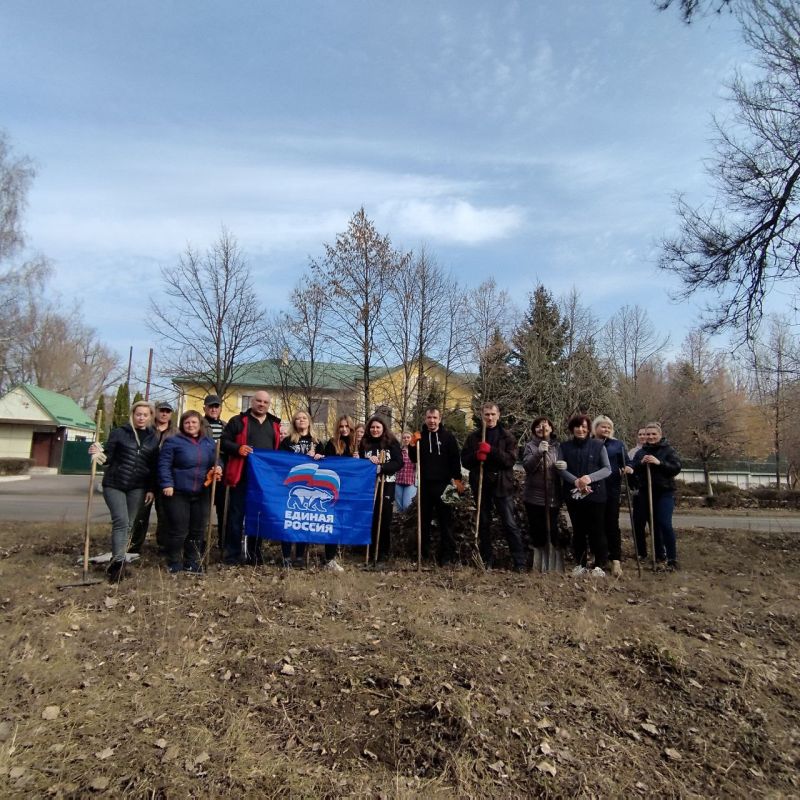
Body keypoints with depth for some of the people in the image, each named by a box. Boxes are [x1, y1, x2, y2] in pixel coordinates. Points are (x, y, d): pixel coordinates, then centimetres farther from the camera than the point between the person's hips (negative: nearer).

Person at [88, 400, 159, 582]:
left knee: (128, 524, 7)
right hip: (114, 484, -3)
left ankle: (117, 560, 18)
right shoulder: (119, 432, -2)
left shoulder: (153, 438, 6)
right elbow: (108, 457, -3)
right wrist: (99, 453, -25)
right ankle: (118, 562, -14)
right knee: (121, 521, -14)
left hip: (137, 487, 3)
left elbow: (154, 466, 7)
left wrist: (151, 489, 3)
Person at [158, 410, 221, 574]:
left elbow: (216, 461, 18)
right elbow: (164, 465, -8)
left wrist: (217, 469, -3)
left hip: (201, 494, 5)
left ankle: (192, 563, 25)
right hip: (178, 493, -5)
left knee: (198, 530, 11)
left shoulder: (209, 442, 9)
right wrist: (167, 484, -18)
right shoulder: (173, 441, -5)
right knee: (179, 531, -1)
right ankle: (174, 564, 16)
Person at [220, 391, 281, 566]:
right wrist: (238, 448, -18)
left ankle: (254, 554, 21)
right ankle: (231, 554, 10)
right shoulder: (238, 421, 3)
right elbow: (223, 442, -2)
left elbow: (279, 449, 23)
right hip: (242, 476, -4)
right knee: (236, 515, 1)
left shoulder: (274, 424, 15)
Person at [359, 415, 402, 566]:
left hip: (386, 485, -2)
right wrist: (369, 462, -13)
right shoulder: (364, 443, 7)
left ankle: (383, 554, 11)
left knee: (384, 519, 1)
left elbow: (399, 462, -9)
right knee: (370, 519, 5)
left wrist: (380, 467, -21)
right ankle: (371, 552, 18)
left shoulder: (392, 443, -1)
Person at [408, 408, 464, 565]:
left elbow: (455, 459, -1)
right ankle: (424, 552, 19)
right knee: (424, 518, 9)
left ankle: (446, 554, 5)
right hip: (424, 483, 3)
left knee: (445, 519, 0)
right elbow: (414, 459, 8)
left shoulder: (448, 437, 0)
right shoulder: (420, 437, 7)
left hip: (443, 484, -2)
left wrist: (457, 479, -8)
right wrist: (412, 446, -10)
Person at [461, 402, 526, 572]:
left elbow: (511, 460, -9)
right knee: (483, 524, 11)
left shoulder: (507, 436, 2)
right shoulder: (474, 436, 8)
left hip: (502, 485, -3)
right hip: (480, 485, 3)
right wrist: (476, 456, -15)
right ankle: (487, 560, 23)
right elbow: (465, 460, 6)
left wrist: (491, 451, -21)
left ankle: (520, 562, 4)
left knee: (510, 524, -3)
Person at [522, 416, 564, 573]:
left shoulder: (557, 446, 9)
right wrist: (539, 453, -26)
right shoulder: (530, 446, 3)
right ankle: (539, 564, 22)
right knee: (536, 530, 6)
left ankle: (555, 564, 10)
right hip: (534, 496, -1)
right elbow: (527, 466, -12)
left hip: (553, 496, 1)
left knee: (552, 530, -3)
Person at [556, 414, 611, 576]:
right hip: (573, 495, 2)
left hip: (595, 494, -2)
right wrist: (576, 481, -19)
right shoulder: (565, 446, 6)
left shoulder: (598, 445, 2)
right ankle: (580, 564, 20)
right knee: (578, 530, 10)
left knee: (597, 531, 0)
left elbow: (607, 469, -2)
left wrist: (590, 478, -19)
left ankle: (600, 565, 11)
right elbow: (561, 469, -1)